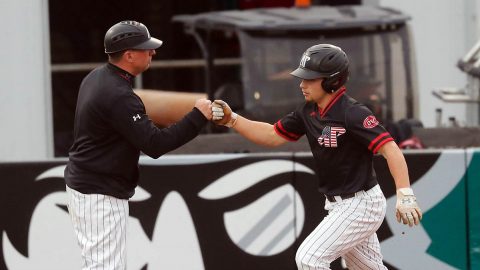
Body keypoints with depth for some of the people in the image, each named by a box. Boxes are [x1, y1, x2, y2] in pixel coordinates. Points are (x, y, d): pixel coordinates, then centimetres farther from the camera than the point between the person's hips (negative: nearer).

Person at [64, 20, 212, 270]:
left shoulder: (96, 78, 7)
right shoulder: (118, 95, -24)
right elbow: (155, 145, -26)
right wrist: (198, 118, -21)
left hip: (83, 182, 10)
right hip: (100, 196, -10)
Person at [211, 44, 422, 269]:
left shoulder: (352, 114, -22)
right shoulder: (309, 112, 3)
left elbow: (390, 149, -29)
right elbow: (272, 136, 10)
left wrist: (404, 195, -40)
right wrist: (231, 119, -2)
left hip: (360, 205, -9)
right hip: (339, 205, 9)